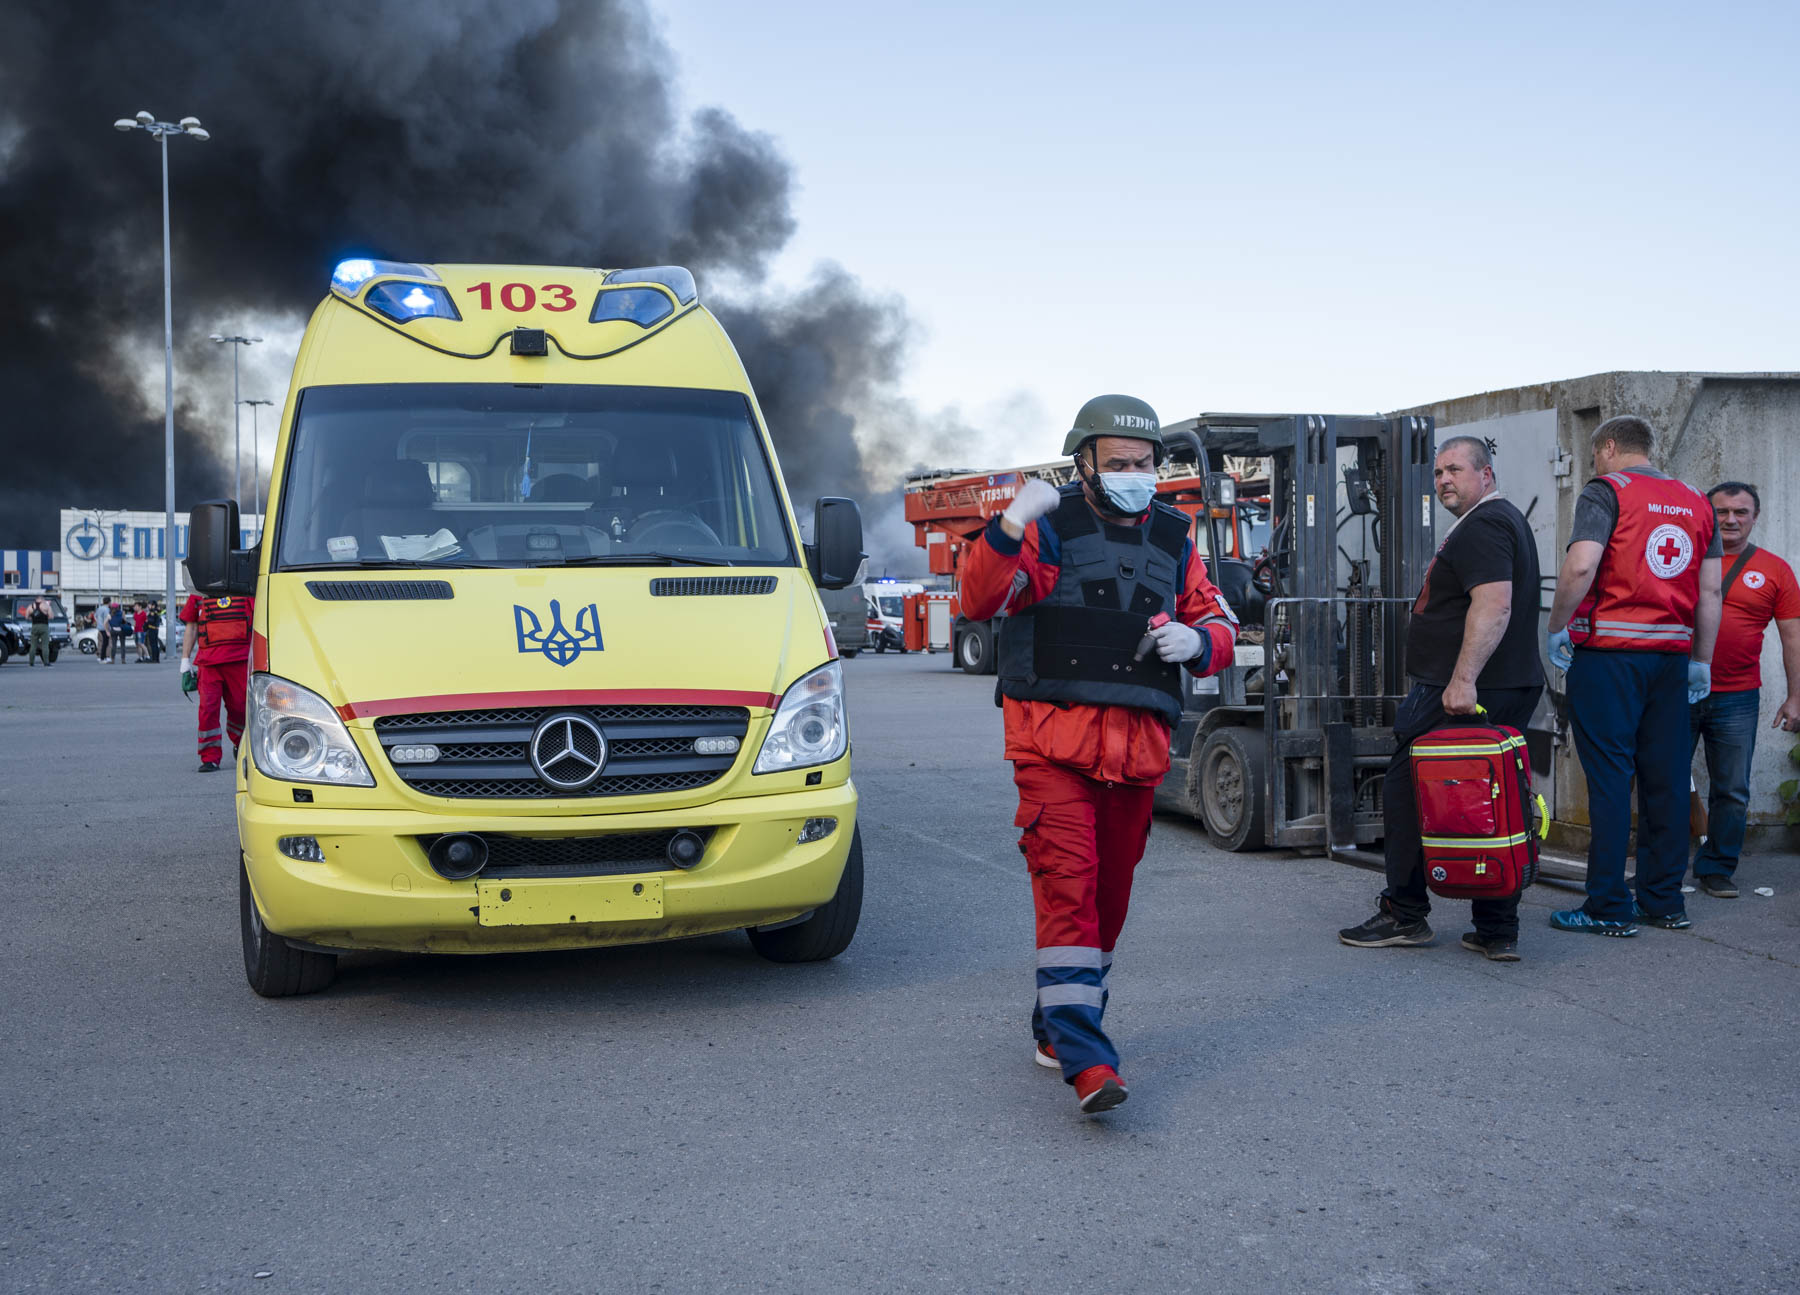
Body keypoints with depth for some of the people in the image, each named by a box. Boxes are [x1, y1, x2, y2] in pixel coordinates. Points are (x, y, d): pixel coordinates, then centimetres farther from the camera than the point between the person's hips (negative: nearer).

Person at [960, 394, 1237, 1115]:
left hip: (1138, 747, 6)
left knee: (1110, 894, 12)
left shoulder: (1173, 542, 16)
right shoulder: (1049, 530, 0)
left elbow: (1220, 628, 21)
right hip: (1054, 740, -5)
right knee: (1067, 886, -15)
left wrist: (1196, 641, -2)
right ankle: (1086, 1060, -18)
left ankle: (1056, 1026, 30)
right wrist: (1010, 525, -28)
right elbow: (981, 601, -14)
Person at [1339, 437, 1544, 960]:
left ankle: (1404, 915, 6)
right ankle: (1497, 931, 9)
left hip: (1459, 695, -10)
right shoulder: (1507, 520, 23)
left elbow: (1494, 604, -24)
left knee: (1406, 792, -1)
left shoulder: (1482, 527, -12)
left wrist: (1463, 679, -29)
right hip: (1510, 690, 10)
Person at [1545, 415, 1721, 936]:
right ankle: (1664, 901, 15)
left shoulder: (1606, 491, -4)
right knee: (1665, 778, 9)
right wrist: (1702, 660, 17)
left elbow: (1580, 566, -18)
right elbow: (1711, 590, 12)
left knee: (1609, 778, -4)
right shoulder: (1696, 502, 15)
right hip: (1671, 655, 6)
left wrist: (1556, 628, -6)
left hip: (1609, 651, -6)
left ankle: (1609, 907, -2)